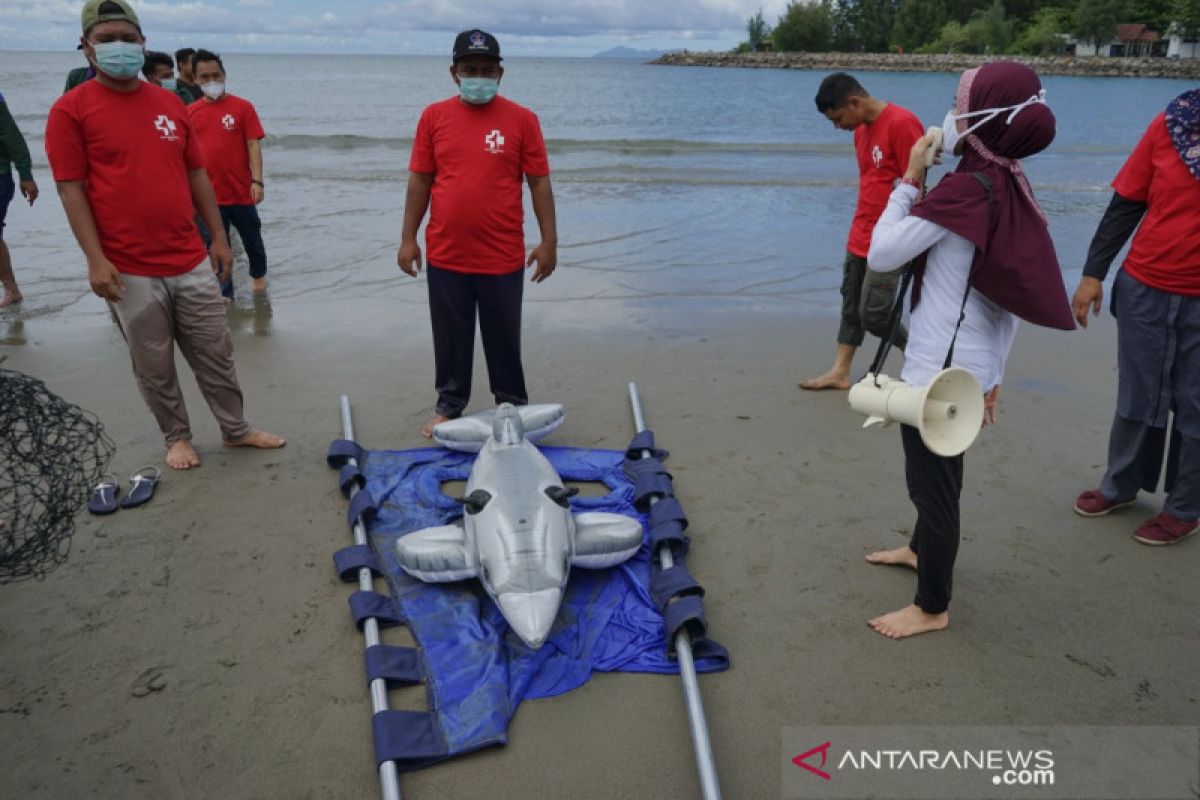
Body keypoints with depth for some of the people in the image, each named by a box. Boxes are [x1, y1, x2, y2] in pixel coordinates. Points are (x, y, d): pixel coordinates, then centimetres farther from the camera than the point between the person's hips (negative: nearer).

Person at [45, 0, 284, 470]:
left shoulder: (170, 104, 10)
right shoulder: (71, 109, -4)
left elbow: (196, 174, 14)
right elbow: (70, 188, -8)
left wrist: (218, 237, 12)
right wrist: (95, 259, -14)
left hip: (191, 262, 4)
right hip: (130, 271, -4)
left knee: (216, 353, 11)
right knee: (154, 366, 8)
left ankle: (236, 430, 26)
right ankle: (177, 437, 26)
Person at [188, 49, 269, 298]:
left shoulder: (242, 107, -3)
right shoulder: (189, 112, 5)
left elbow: (254, 145, -6)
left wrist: (257, 181, -14)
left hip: (241, 192, -2)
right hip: (208, 194, 2)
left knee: (252, 238, 16)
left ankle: (259, 274, 41)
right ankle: (225, 295, 19)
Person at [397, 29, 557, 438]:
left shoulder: (522, 119, -2)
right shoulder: (434, 116, 3)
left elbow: (539, 182, -1)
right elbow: (419, 180, 6)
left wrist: (549, 240, -5)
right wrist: (408, 239, 4)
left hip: (503, 258, -1)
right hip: (445, 256, 2)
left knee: (504, 338, 11)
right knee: (451, 339, 13)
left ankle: (513, 407, 28)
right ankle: (448, 406, 30)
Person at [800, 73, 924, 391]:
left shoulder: (902, 123, -16)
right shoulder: (861, 129, 11)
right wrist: (861, 228, 17)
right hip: (859, 237, 8)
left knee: (873, 314, -5)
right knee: (850, 306, 11)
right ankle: (840, 372, 18)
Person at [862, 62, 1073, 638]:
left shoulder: (966, 189, -20)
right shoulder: (1011, 189, 8)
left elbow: (880, 254, -18)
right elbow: (1012, 294, 12)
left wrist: (908, 181, -8)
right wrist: (993, 372, 18)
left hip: (940, 368, -9)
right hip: (967, 364, 9)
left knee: (934, 480, 3)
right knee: (930, 469, 27)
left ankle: (932, 607, 18)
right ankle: (922, 549, 49)